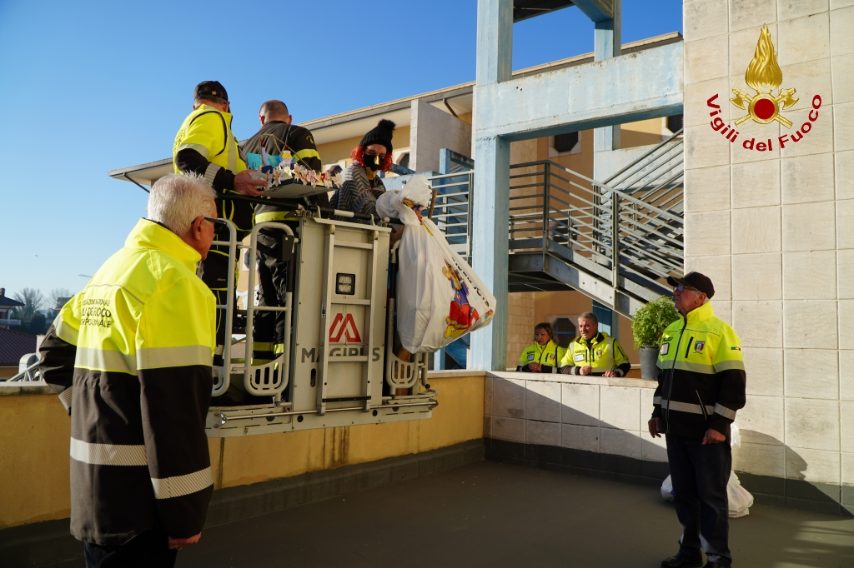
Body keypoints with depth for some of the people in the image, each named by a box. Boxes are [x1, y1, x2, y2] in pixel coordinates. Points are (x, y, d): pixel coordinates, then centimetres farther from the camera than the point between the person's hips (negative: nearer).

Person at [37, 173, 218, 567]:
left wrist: (94, 418, 17)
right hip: (134, 493, -9)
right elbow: (175, 406, -24)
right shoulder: (173, 282, -19)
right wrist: (185, 512, -18)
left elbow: (55, 353, 20)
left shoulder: (111, 270, 11)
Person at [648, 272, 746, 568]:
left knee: (711, 495, 4)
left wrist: (719, 425, -17)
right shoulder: (671, 331, 12)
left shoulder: (719, 332, -11)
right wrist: (658, 412, 14)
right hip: (676, 428, 7)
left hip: (706, 431, -7)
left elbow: (733, 383, -14)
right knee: (683, 492, 14)